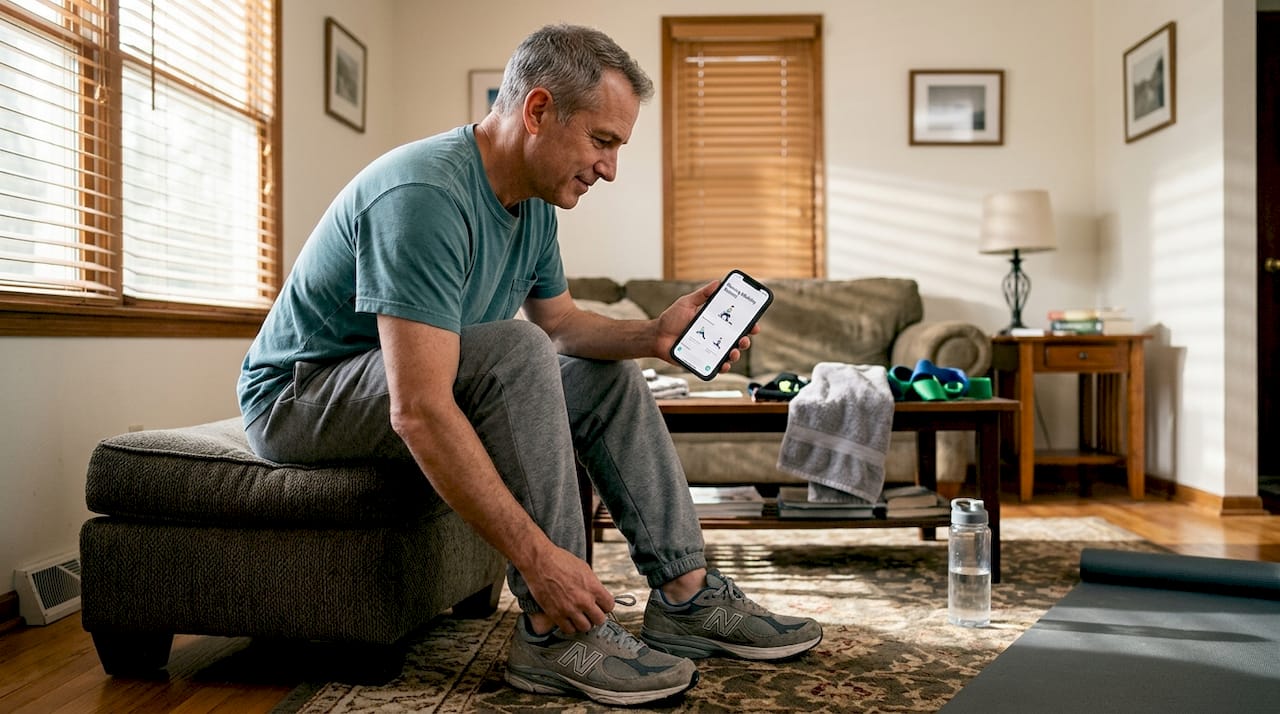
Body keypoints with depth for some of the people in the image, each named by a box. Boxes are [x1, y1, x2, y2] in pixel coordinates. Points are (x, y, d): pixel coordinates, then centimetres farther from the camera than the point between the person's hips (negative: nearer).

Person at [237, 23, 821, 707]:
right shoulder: (426, 195, -31)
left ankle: (685, 597, 2)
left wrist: (654, 334, -9)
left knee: (606, 375, 5)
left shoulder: (535, 203, -1)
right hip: (302, 395, -9)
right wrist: (537, 556, -37)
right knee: (513, 351, -33)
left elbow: (562, 322, 11)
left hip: (420, 380, 9)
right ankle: (556, 633, -24)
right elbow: (421, 413, -37)